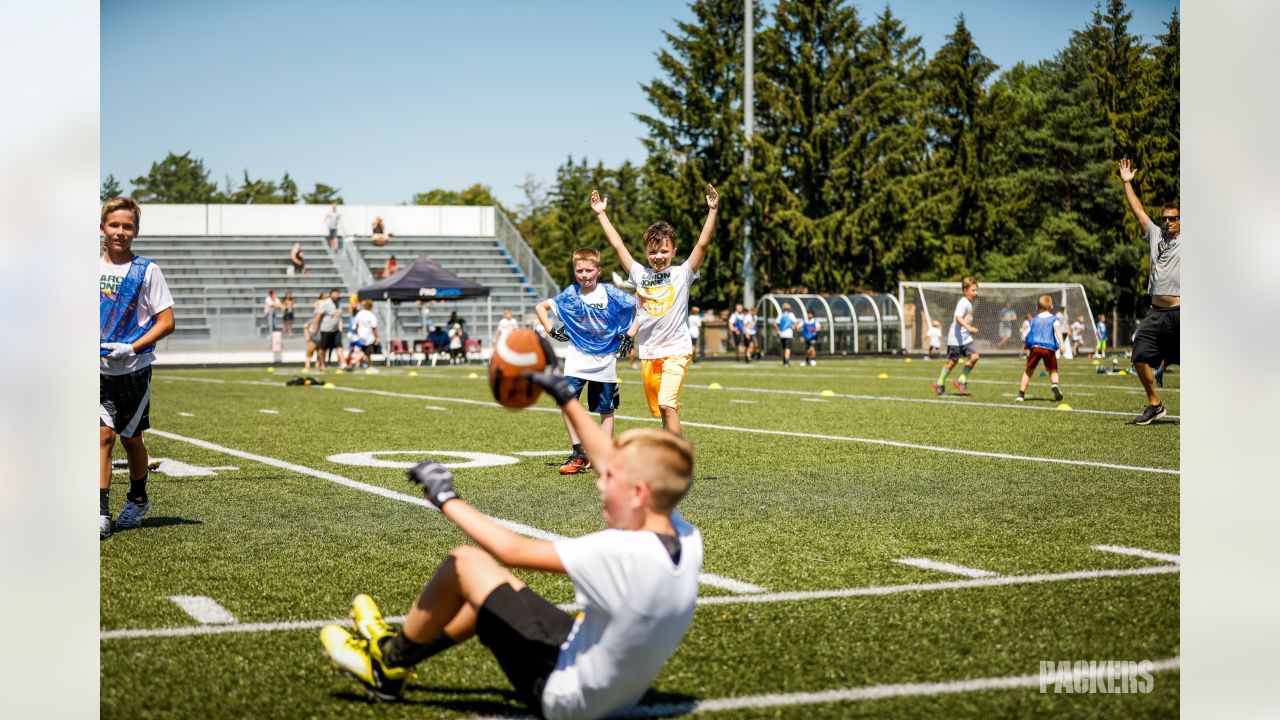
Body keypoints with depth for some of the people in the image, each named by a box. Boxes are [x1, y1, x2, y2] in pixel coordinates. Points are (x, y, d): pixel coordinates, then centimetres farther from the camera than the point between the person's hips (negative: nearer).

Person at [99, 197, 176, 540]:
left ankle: (137, 499, 33)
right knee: (103, 434, -10)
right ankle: (101, 512, -11)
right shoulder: (91, 267, 5)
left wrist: (132, 348, -17)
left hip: (133, 369, -2)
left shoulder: (146, 270, -5)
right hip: (98, 370, 2)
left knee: (130, 437, 10)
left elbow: (167, 322, -6)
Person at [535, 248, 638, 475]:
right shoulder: (569, 294, -1)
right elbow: (540, 306, 12)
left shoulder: (610, 293, -7)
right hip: (577, 359, 1)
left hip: (605, 361, -1)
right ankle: (578, 454, -8)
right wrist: (551, 331, 1)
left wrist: (630, 335, -4)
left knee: (606, 411, 6)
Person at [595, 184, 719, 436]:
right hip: (648, 354, 5)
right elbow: (617, 245, 10)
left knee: (667, 403, -19)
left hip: (675, 351, -5)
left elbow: (702, 244, -11)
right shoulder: (640, 274, 7)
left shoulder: (682, 274, -2)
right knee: (659, 409, 11)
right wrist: (601, 214, 11)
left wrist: (712, 211, -19)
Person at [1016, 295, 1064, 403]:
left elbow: (1028, 335, 19)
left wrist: (1028, 349, 31)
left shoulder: (1034, 320, 19)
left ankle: (1021, 394, 4)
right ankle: (1055, 385, -20)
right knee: (1053, 371, 11)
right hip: (1049, 348, -1)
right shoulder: (1054, 319, 11)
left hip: (1035, 347, 1)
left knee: (1028, 371, 10)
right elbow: (1057, 329, -8)